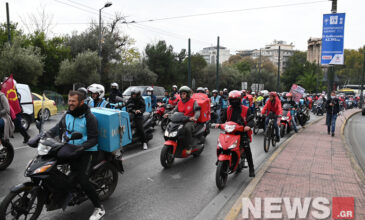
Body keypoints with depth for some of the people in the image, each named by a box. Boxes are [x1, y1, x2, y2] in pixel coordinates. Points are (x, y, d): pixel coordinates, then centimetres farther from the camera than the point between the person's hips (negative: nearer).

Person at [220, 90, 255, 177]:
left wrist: (248, 126, -30)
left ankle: (251, 169, 4)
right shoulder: (229, 109, 11)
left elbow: (251, 120, -8)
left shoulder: (246, 109, -1)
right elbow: (223, 118, 15)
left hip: (242, 132, -3)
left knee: (247, 150, -8)